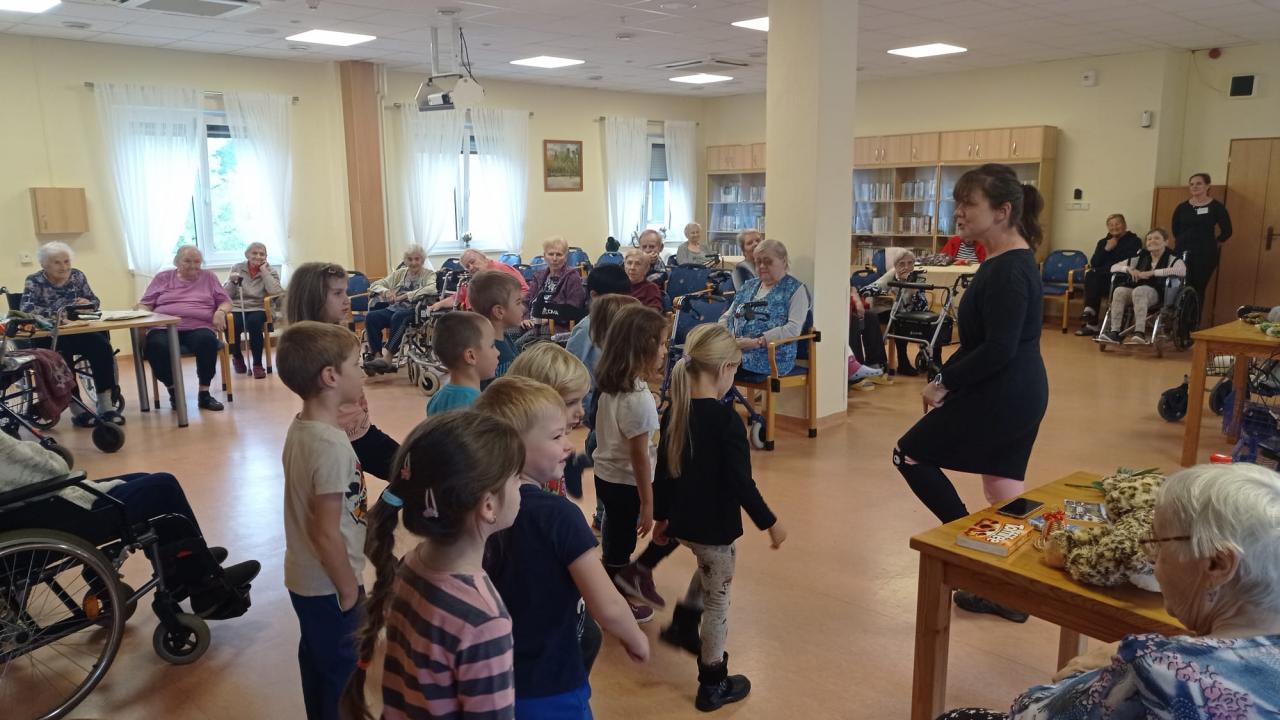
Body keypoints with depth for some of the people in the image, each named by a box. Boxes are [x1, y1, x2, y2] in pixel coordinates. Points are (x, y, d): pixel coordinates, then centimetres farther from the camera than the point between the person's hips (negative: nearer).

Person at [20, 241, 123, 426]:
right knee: (63, 352, -34)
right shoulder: (34, 282, -1)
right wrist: (56, 313, -27)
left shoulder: (77, 276, 11)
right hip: (48, 337, -3)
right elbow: (26, 309, -17)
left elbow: (95, 302, 13)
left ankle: (105, 404, -26)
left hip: (79, 333, 3)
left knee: (101, 345, -27)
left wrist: (88, 303, -11)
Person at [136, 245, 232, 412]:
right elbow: (144, 304, 17)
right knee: (156, 346, -35)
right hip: (164, 327, 1)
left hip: (198, 327, 0)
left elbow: (225, 301, 16)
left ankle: (204, 394, -24)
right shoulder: (162, 278, 20)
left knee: (207, 341, -37)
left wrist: (220, 311, -7)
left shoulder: (208, 277, 20)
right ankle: (173, 391, -12)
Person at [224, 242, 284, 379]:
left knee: (254, 322, -35)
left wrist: (264, 271, -10)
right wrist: (232, 281, -15)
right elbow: (226, 294, 4)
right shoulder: (237, 268, 8)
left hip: (257, 309, -1)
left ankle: (258, 364, -21)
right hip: (236, 308, 1)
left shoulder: (270, 271, 6)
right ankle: (237, 357, 4)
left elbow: (276, 291, -15)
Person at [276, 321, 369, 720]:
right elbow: (327, 534, -25)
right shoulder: (332, 447, -29)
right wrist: (350, 592, -16)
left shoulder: (301, 427, 0)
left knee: (317, 658, 25)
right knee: (342, 674, 9)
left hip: (305, 577, 9)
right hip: (328, 585, -9)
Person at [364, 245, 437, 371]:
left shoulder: (429, 274, 7)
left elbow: (432, 289, -17)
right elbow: (375, 284, 18)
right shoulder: (399, 273, 21)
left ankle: (388, 356, -37)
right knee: (371, 317, -23)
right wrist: (386, 291, -6)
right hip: (393, 309, 5)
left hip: (416, 310, -5)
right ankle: (376, 355, -23)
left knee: (398, 316, -38)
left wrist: (406, 295, -20)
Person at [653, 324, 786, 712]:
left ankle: (683, 624, 38)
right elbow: (741, 483, -21)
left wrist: (662, 515, 18)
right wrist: (769, 523, -8)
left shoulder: (674, 412, -3)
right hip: (715, 524, -6)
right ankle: (713, 685, 25)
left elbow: (663, 471, 5)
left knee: (708, 568, 36)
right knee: (717, 602, 11)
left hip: (682, 520, 7)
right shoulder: (727, 420, -23)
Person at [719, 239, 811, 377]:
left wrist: (757, 342, -17)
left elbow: (794, 328, -8)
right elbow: (727, 316, 25)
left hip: (770, 357, -6)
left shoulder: (795, 289, 5)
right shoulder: (749, 286, 25)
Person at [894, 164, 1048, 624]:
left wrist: (944, 382, -16)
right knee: (1003, 490, 16)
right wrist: (949, 376, 5)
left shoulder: (1007, 271, -21)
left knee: (910, 454, 3)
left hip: (1001, 396, -10)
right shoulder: (1012, 260, 11)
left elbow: (998, 350, -26)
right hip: (1020, 394, 10)